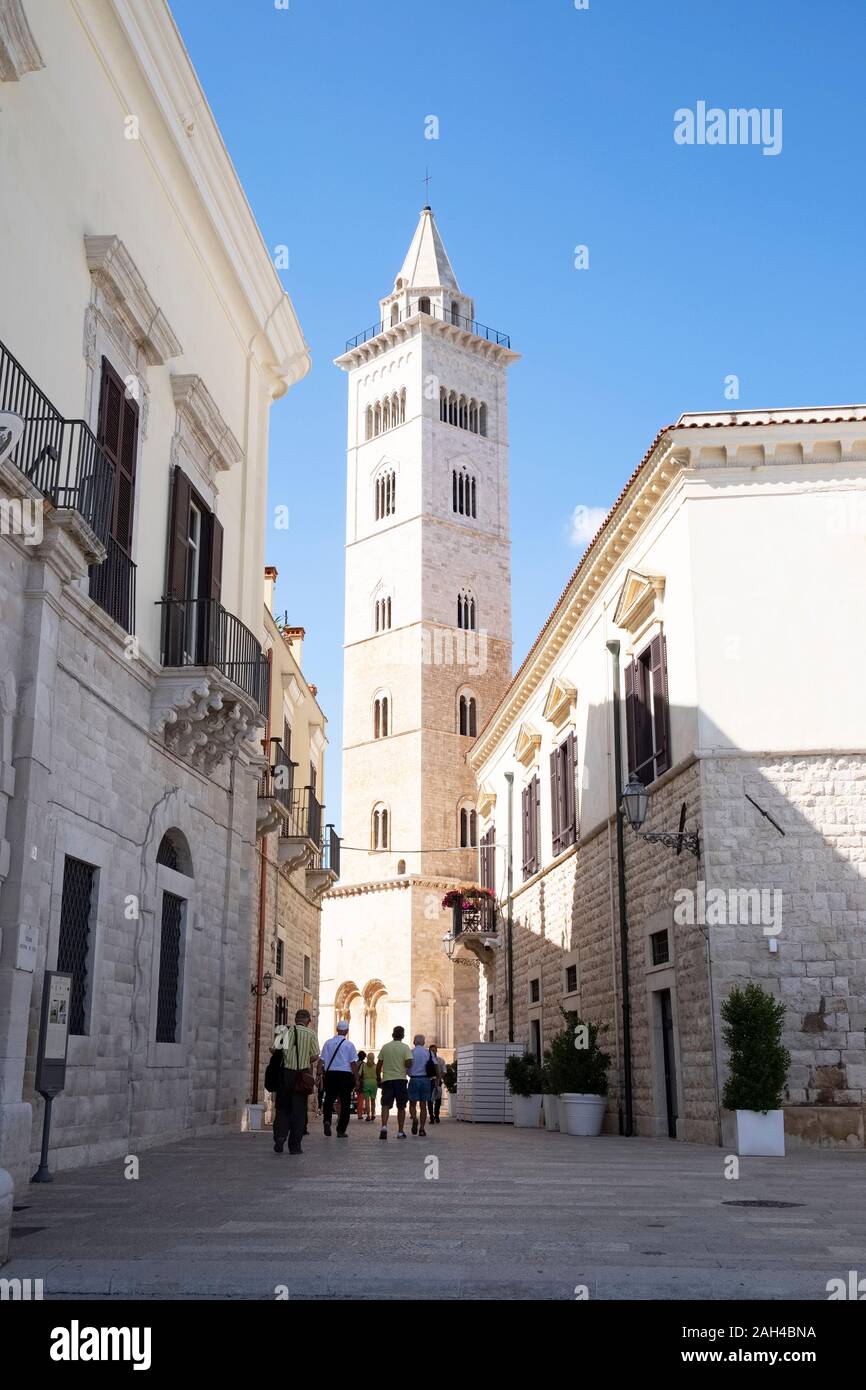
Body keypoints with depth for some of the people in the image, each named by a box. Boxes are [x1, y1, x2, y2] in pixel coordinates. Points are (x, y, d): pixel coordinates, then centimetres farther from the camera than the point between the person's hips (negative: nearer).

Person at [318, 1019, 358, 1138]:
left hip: (330, 1074, 2)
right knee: (344, 1103, 7)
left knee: (329, 1099, 13)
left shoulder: (328, 1043, 3)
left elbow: (321, 1061, 3)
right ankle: (341, 1130, 8)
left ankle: (327, 1120, -12)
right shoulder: (349, 1045, -5)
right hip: (345, 1075, -2)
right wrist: (356, 1079, 1)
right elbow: (353, 1063, -5)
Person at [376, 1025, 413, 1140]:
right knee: (401, 1107, 8)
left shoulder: (385, 1047, 6)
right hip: (400, 1079, -1)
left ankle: (384, 1127, -24)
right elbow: (408, 1063, -14)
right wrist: (405, 1068, 9)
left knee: (385, 1105, -2)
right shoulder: (405, 1047, -2)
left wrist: (378, 1079, 18)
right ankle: (400, 1132, 11)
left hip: (387, 1079, 1)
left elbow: (379, 1065, 7)